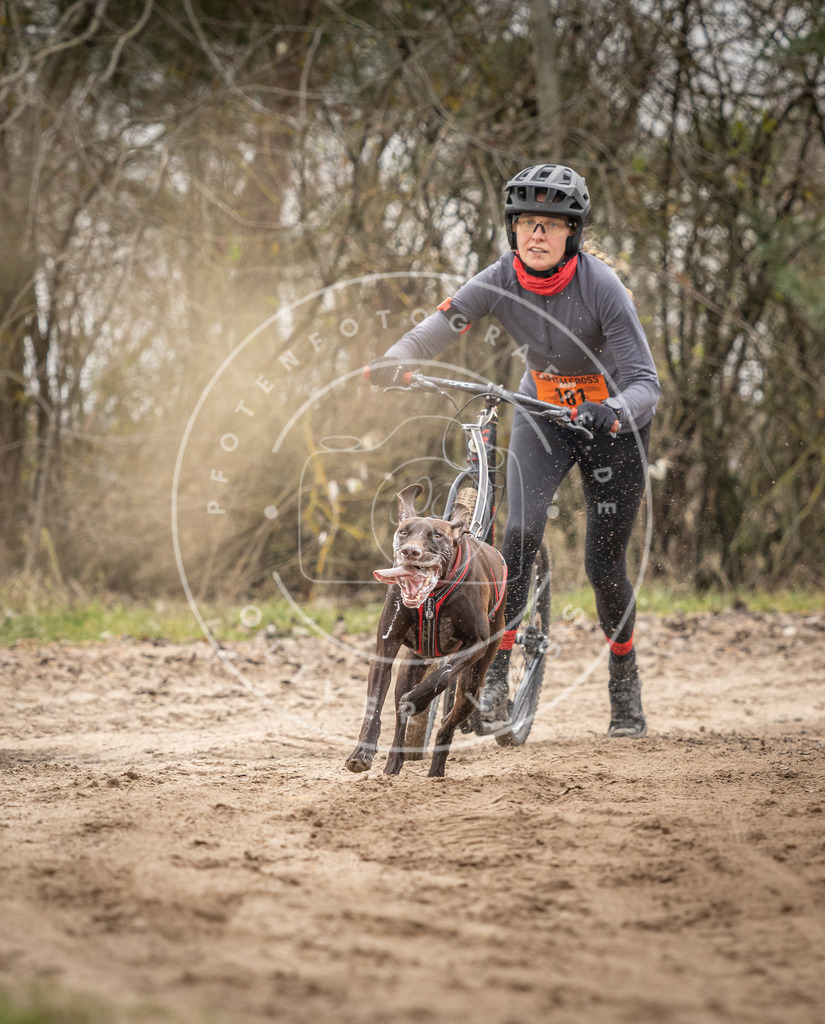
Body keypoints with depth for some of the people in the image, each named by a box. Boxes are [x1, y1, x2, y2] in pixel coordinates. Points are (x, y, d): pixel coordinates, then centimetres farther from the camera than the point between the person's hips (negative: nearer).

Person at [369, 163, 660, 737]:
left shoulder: (602, 286, -28)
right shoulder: (502, 281, -19)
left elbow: (645, 382, -30)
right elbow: (442, 326, -29)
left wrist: (613, 412, -51)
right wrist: (395, 362, -49)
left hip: (613, 424, -2)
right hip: (543, 413, 2)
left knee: (604, 567, -2)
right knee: (522, 532, -22)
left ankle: (626, 686, 23)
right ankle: (496, 673, -15)